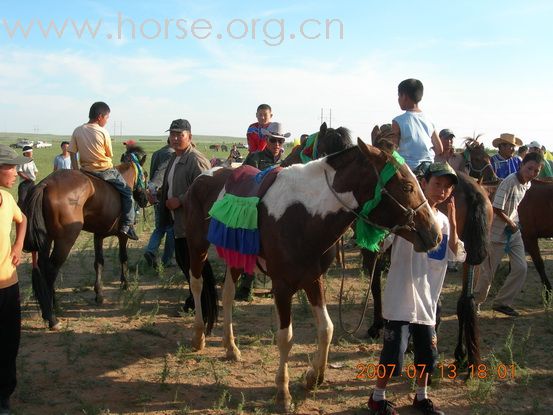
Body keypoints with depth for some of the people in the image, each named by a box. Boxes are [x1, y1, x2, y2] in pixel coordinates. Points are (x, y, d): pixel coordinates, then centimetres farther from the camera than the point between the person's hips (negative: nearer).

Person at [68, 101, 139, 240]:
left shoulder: (77, 131, 0)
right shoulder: (103, 132, -12)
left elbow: (72, 153, 1)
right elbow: (109, 155, -5)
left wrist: (77, 172, 5)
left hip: (85, 171, 5)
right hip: (105, 170, -5)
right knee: (127, 192, 7)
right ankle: (127, 225, 0)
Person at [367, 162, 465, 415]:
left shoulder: (444, 221, 9)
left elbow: (456, 256, 0)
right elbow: (379, 243, -18)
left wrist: (452, 222, -8)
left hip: (427, 300, 6)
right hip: (401, 298, -6)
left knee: (427, 352, 16)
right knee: (394, 351, -3)